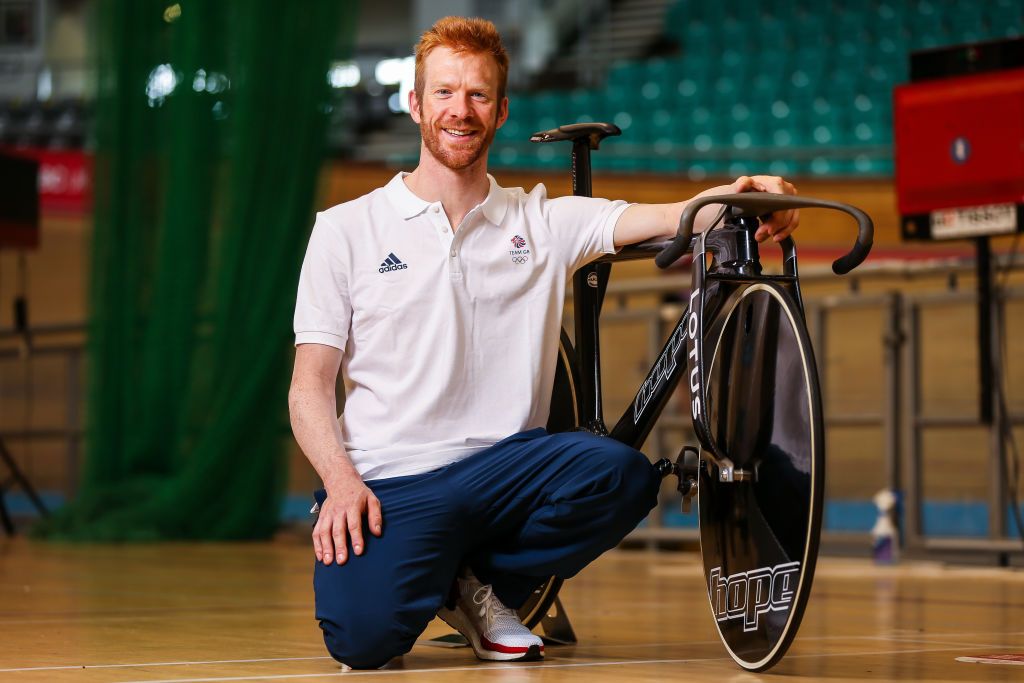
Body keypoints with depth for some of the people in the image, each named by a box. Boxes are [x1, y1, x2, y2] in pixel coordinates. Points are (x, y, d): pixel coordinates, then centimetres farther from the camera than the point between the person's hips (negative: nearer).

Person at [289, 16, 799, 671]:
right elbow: (310, 383, 4)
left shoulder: (545, 222, 11)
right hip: (392, 481, -3)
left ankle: (482, 586, -1)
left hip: (503, 465, 3)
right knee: (365, 634, -30)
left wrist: (745, 195, -26)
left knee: (622, 473, -29)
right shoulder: (346, 229, 7)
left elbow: (675, 216, -3)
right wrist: (342, 480, -14)